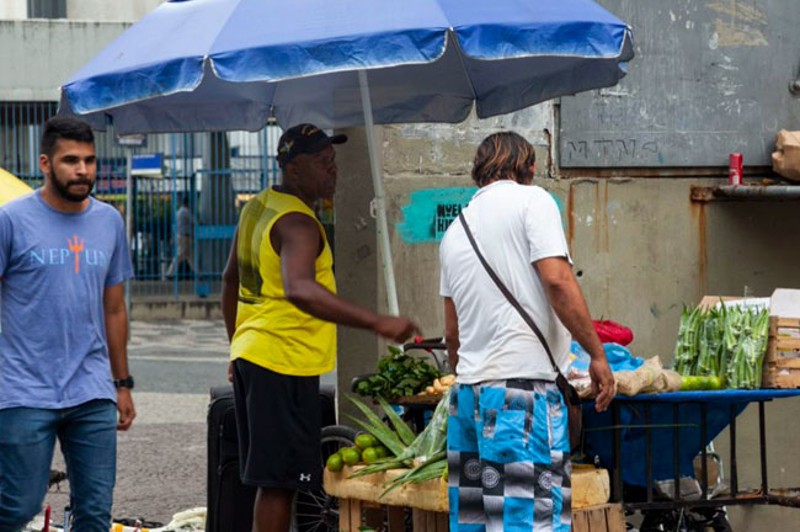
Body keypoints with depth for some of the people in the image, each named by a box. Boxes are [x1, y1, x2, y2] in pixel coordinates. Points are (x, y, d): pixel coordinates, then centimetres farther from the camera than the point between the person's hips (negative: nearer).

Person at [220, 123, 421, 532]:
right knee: (280, 480, -7)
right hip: (284, 363, -10)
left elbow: (230, 279, 25)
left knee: (273, 478, 15)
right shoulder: (297, 222, -18)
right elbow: (299, 290, -36)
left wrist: (237, 347, 34)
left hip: (251, 355, 10)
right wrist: (377, 323, -42)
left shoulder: (258, 208, 14)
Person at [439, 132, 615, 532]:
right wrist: (597, 353, -8)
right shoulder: (531, 201, 0)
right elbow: (556, 280, -13)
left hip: (469, 387, 7)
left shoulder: (455, 231, 19)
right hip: (524, 383, -7)